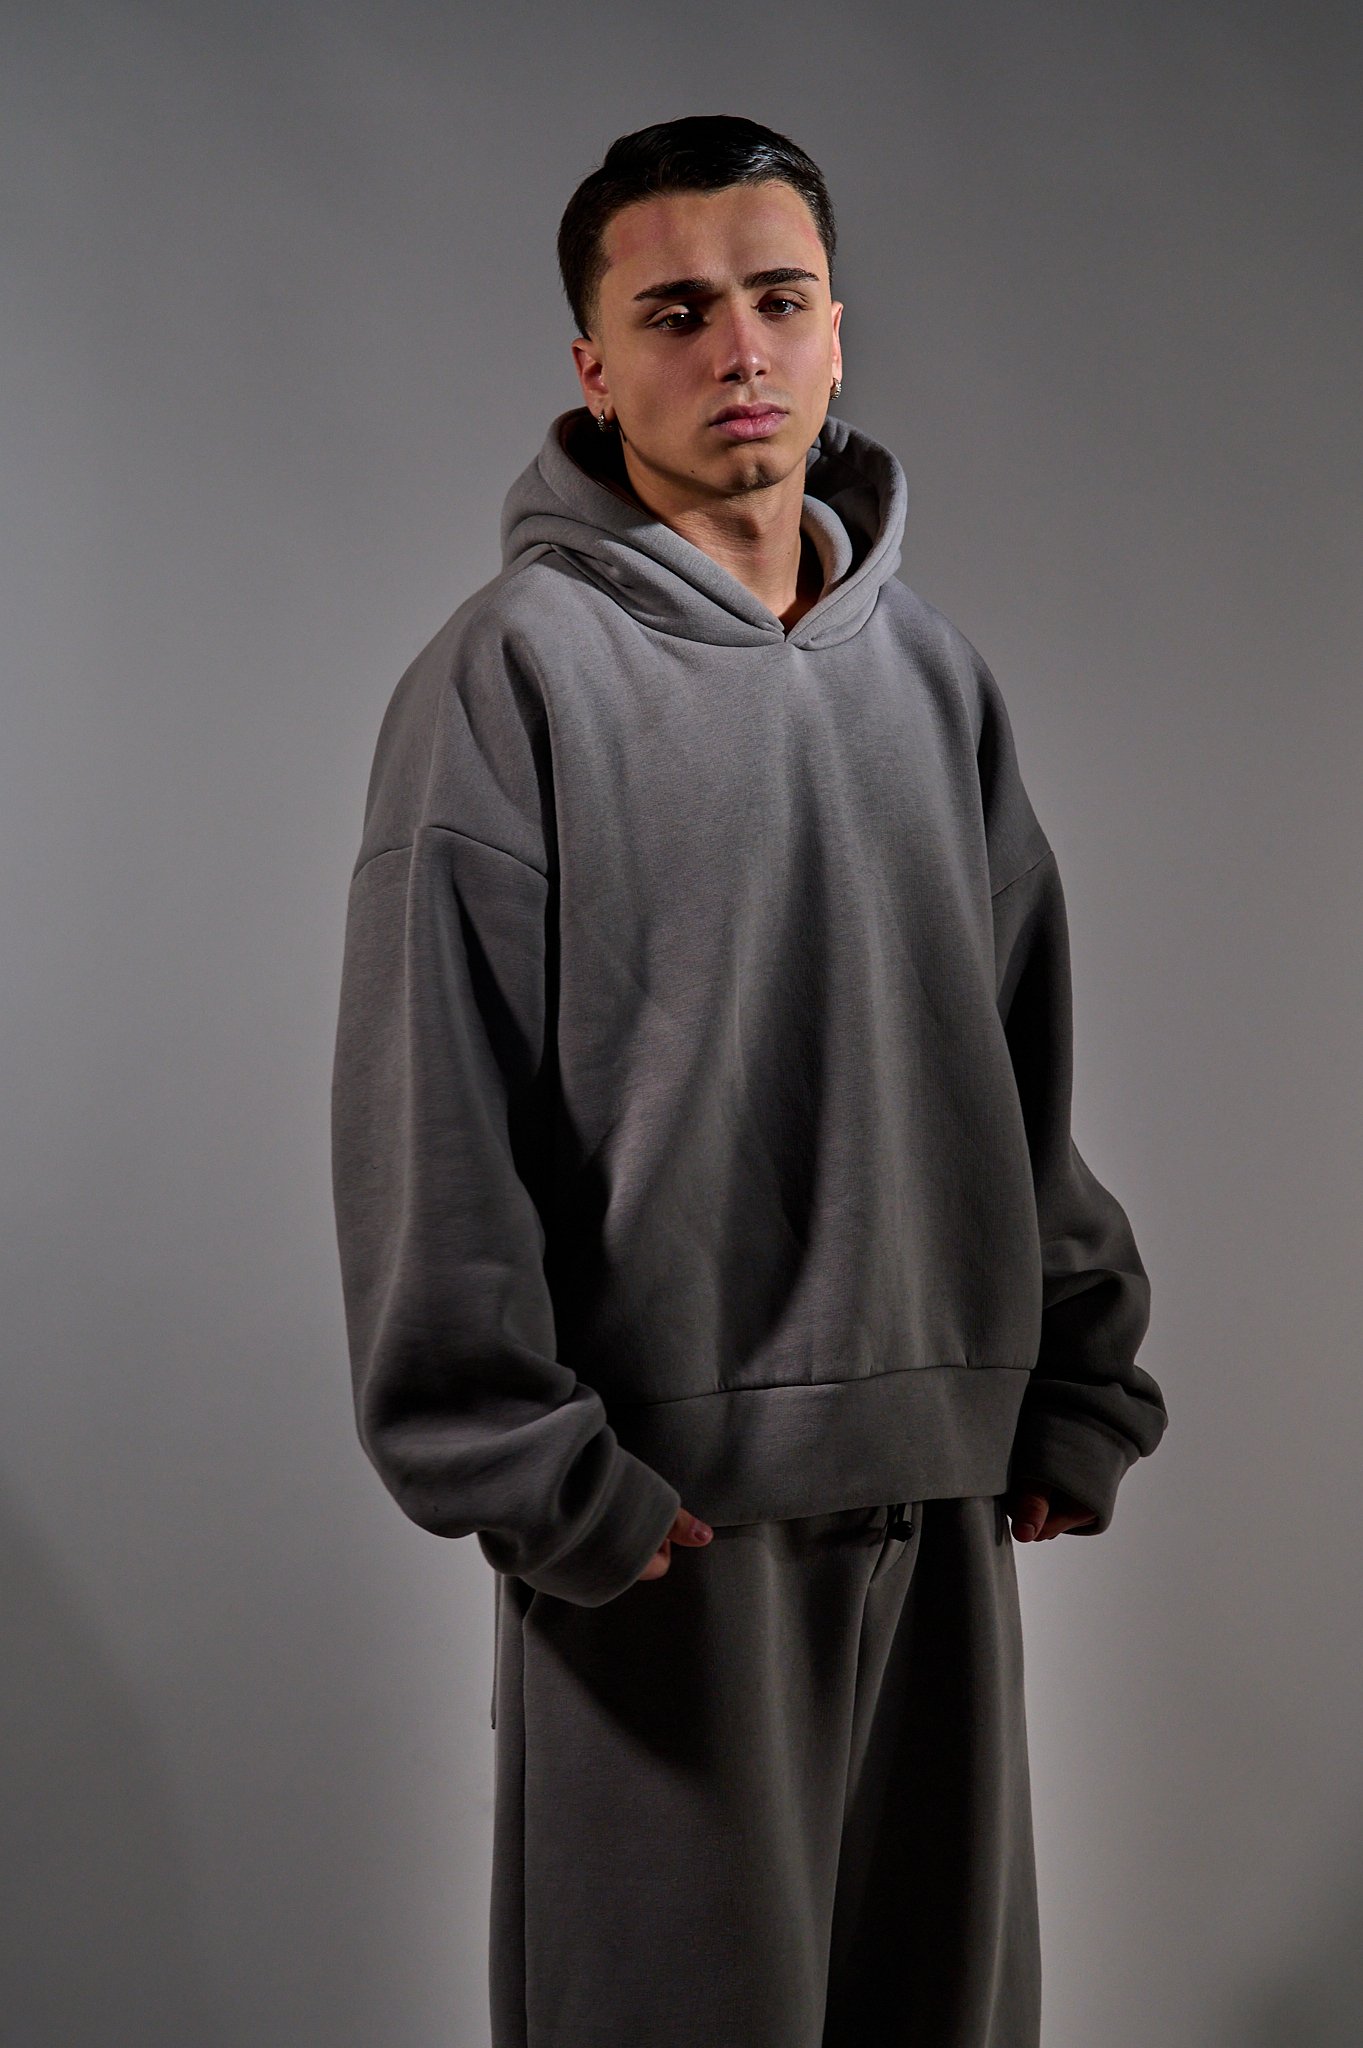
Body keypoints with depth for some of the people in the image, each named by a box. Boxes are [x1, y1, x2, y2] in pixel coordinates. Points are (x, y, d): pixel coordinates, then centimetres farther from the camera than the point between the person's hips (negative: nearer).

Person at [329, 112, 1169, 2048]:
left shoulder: (931, 665, 10)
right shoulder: (519, 668, -8)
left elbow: (1029, 1064, 15)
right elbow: (432, 1118, -10)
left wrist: (1079, 1383, 10)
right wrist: (524, 1471, -14)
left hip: (944, 1468, 6)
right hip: (670, 1499, -5)